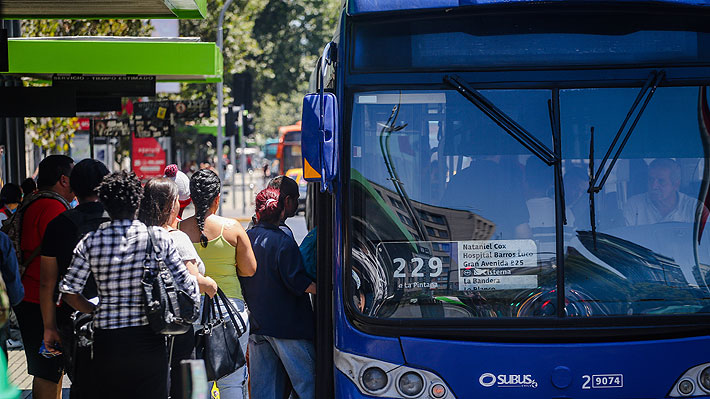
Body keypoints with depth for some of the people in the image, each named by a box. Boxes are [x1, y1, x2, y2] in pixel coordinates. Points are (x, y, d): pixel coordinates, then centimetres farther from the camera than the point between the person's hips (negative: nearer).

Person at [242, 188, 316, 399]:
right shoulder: (283, 241, -13)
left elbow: (241, 280, 13)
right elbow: (297, 282, -17)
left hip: (256, 324, 6)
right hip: (286, 325, -6)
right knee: (306, 380, -1)